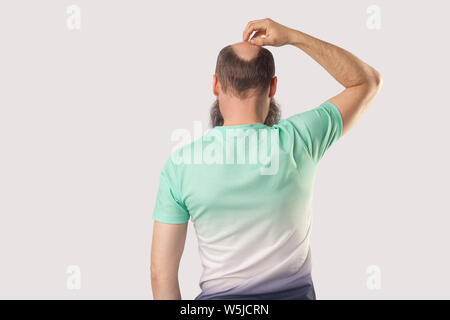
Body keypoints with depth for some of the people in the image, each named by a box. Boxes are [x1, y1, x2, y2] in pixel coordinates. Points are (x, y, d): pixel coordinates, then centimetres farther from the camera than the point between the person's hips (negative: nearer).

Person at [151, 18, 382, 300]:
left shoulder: (180, 163, -14)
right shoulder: (297, 141, -15)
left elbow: (162, 269, -9)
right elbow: (367, 81, 1)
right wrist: (292, 36, -4)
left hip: (220, 295, 0)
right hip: (294, 291, 1)